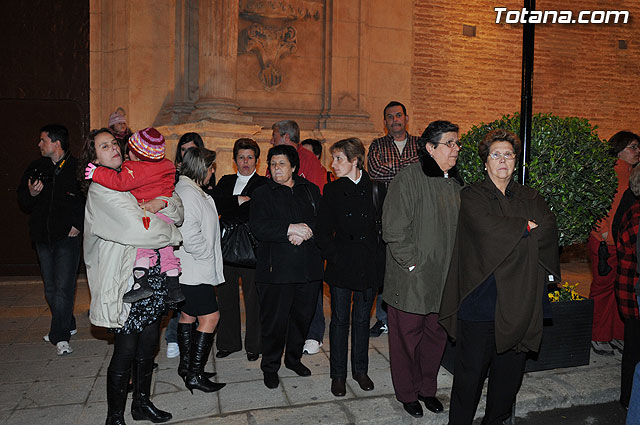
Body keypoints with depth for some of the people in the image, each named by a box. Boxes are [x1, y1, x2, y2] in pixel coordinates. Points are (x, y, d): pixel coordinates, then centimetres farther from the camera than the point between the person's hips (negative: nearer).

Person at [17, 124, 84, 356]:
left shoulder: (76, 168, -6)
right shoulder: (36, 168, 10)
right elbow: (23, 202, 16)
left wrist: (79, 224, -10)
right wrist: (31, 194, -6)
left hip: (67, 236, -6)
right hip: (42, 236, 6)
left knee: (63, 286, -7)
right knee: (50, 287, 13)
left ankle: (60, 336, -1)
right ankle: (67, 325, 29)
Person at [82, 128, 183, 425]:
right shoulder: (100, 190, -10)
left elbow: (178, 211, 10)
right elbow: (137, 228, -21)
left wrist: (162, 202, -11)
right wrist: (172, 234, -7)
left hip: (153, 275, 7)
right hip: (126, 280, -7)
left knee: (148, 344, 15)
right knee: (125, 350, 1)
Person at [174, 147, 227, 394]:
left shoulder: (190, 191, 15)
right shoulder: (188, 193, -18)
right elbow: (188, 233, -25)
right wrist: (206, 255, -14)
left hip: (189, 269, 11)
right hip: (194, 271, -11)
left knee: (188, 314, 18)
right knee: (210, 317, -7)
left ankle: (186, 364, 31)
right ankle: (194, 375, -1)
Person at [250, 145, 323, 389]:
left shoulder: (310, 190, 12)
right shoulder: (262, 194, 3)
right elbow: (259, 227, -11)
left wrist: (304, 232, -15)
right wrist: (290, 229, -18)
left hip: (308, 266, 3)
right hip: (276, 267, -3)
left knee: (302, 315, 13)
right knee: (274, 320, 2)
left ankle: (294, 358, 35)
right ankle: (270, 367, 22)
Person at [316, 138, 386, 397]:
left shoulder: (375, 188, 0)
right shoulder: (332, 191, 0)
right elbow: (323, 233, 0)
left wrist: (380, 257, -2)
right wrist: (335, 257, -8)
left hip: (369, 266, 1)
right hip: (342, 267, -1)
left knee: (362, 319, 13)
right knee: (340, 319, 7)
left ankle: (360, 369, 30)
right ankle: (338, 374, 22)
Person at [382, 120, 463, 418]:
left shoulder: (454, 181, 10)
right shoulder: (409, 178, -14)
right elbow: (394, 229, -16)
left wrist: (456, 265, 12)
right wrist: (412, 263, -16)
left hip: (444, 278, 7)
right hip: (411, 279, -6)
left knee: (437, 333, 16)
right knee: (408, 335, 7)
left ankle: (428, 388, 36)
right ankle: (407, 393, 28)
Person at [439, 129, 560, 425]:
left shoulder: (530, 198, 14)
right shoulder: (472, 196, 1)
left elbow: (550, 230, -3)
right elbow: (488, 227, -17)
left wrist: (509, 232, -14)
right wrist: (526, 228, -6)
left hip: (519, 300, 4)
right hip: (481, 298, -4)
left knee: (510, 371, 14)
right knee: (471, 370, 3)